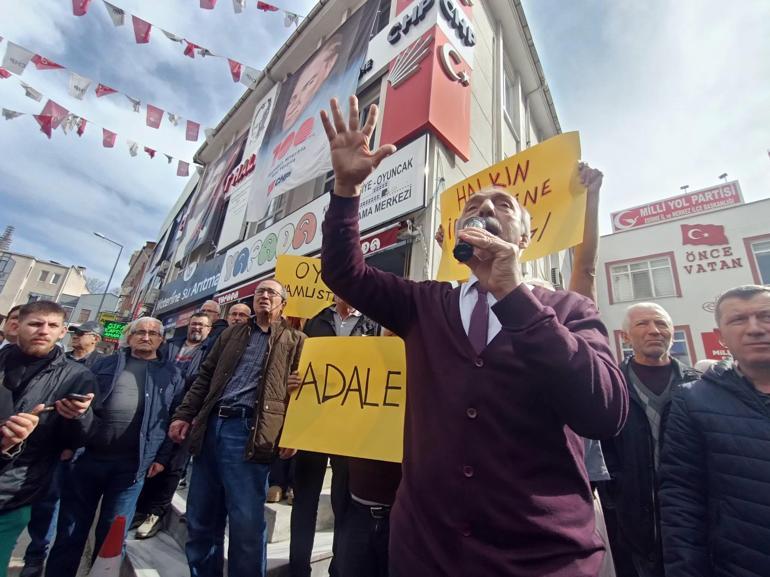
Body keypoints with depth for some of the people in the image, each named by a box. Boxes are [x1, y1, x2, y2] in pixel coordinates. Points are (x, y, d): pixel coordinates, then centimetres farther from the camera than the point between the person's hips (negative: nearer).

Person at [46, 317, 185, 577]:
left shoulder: (171, 374, 3)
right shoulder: (105, 364, 9)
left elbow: (176, 418, 2)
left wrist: (162, 457, -3)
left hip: (132, 465, -1)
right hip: (87, 456, 2)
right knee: (70, 532, 13)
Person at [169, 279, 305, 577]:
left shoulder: (295, 340, 5)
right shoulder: (232, 334, 18)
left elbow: (302, 386, -1)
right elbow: (205, 377, 19)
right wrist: (184, 415, 9)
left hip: (250, 431, -4)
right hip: (211, 426, 5)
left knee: (247, 523, 1)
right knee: (201, 519, 15)